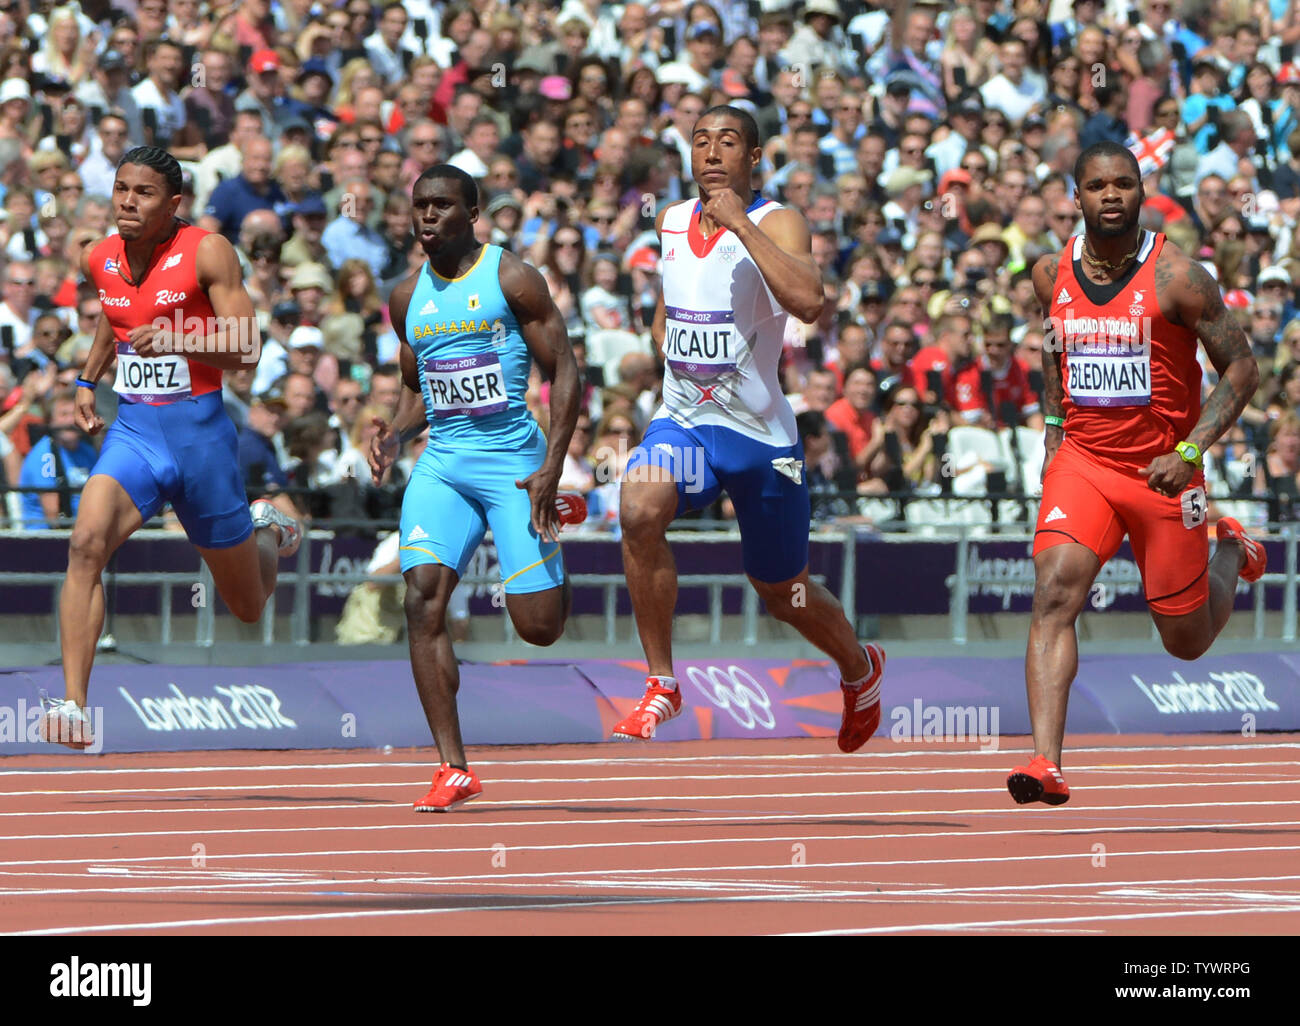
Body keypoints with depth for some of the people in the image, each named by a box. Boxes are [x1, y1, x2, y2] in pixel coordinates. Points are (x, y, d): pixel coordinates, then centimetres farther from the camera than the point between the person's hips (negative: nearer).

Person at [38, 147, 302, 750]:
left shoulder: (207, 253, -11)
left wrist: (179, 340, -30)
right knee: (87, 542, -29)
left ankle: (265, 531, 50)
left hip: (200, 430, -3)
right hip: (133, 429, 3)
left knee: (248, 606, 13)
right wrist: (87, 380, 20)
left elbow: (246, 350, -15)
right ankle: (73, 706, -32)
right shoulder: (98, 260, 4)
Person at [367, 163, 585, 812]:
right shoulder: (408, 297, 11)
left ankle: (559, 515, 33)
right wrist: (394, 435, 1)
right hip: (442, 461, 4)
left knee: (539, 627, -5)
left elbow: (564, 372, -5)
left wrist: (551, 468, -14)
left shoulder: (511, 279, -5)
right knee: (422, 597, -18)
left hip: (512, 460, -4)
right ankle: (454, 770, -15)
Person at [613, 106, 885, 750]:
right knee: (638, 509, -30)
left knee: (783, 593, 11)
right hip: (683, 423, 4)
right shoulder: (672, 221, 7)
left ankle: (860, 667, 45)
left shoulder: (776, 224, -12)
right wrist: (665, 339, 11)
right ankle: (661, 685, -19)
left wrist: (739, 222, -30)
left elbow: (808, 303, -33)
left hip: (761, 433, -4)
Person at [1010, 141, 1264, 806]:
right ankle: (1046, 763, -30)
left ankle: (1233, 551, 45)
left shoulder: (1176, 277, -13)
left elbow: (1241, 369, -9)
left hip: (1162, 474, -2)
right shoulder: (1051, 273, 0)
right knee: (1053, 594, -23)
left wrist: (1189, 452, -19)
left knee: (1187, 641, 11)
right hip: (1082, 461, 2)